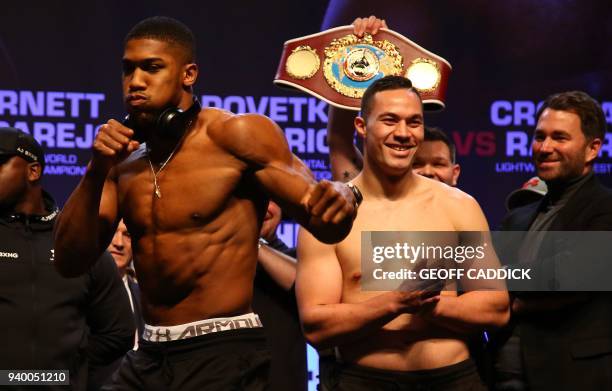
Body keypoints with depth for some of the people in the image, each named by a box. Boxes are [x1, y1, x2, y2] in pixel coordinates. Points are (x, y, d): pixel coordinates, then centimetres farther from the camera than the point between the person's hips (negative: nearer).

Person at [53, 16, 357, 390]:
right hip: (147, 357, 6)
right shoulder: (124, 162, 9)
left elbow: (324, 226, -12)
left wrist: (339, 198, -36)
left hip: (223, 353, -6)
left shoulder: (237, 135, -8)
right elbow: (69, 262, 3)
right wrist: (96, 173, -10)